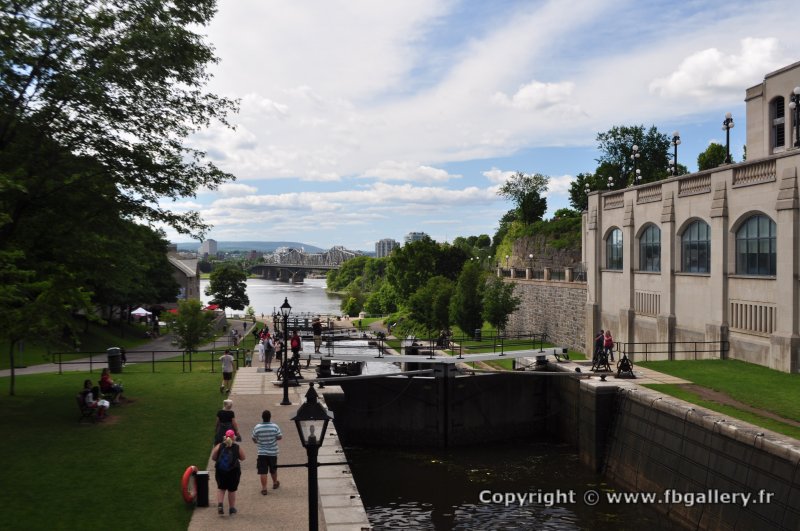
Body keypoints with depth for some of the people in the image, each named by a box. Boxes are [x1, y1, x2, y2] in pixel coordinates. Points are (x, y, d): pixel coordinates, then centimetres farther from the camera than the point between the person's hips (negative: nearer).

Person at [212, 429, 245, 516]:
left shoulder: (219, 446, -4)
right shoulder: (237, 447, -5)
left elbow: (213, 457, -1)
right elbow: (242, 458, 5)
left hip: (220, 471, 1)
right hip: (233, 472, 0)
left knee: (221, 488, 18)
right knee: (232, 490, 13)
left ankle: (220, 504, -4)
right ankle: (232, 509, 19)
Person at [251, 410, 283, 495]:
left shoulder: (257, 427, -11)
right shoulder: (275, 427, -13)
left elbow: (254, 439, 1)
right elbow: (280, 437, -5)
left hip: (261, 452, -1)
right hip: (273, 452, 1)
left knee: (262, 471, 2)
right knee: (273, 469, 20)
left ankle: (264, 488, 0)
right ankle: (275, 483, 40)